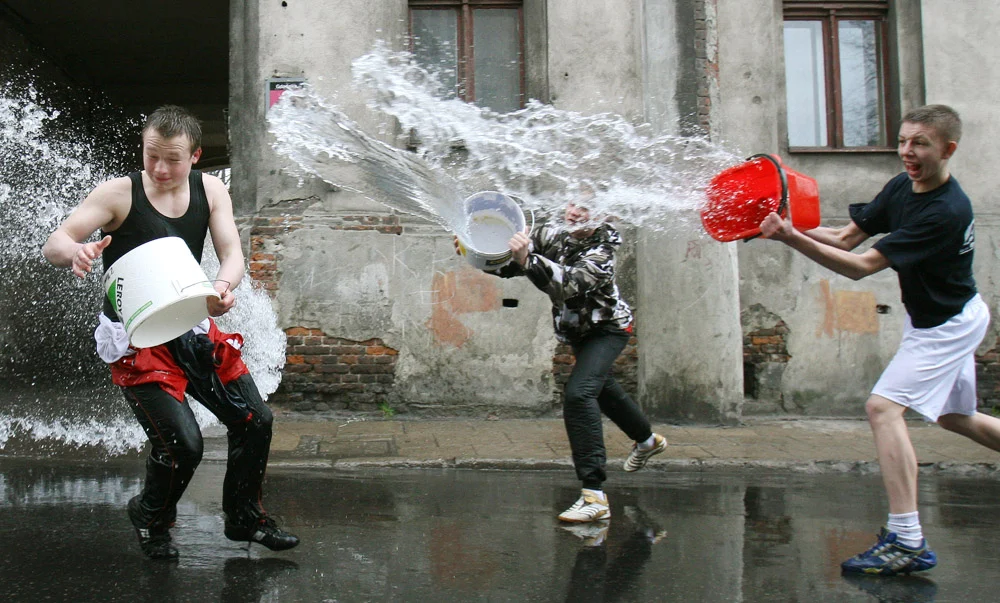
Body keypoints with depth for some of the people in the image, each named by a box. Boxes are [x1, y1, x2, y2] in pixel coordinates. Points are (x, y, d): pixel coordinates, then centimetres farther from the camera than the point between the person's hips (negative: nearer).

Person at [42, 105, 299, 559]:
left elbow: (231, 252, -9)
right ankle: (151, 520, 18)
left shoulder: (210, 190, 0)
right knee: (182, 444, -15)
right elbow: (53, 244, -17)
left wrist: (224, 287, -33)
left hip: (191, 327, 5)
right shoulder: (119, 193, -12)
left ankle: (244, 518, 25)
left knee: (255, 420, 2)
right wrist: (76, 252, -43)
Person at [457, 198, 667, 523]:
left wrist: (527, 260, -62)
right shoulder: (552, 233, -12)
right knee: (601, 388, 27)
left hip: (608, 329, -8)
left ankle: (594, 496, -29)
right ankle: (648, 440, 57)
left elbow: (569, 283, -48)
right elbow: (507, 263, -9)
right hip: (579, 330, 8)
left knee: (578, 393, -27)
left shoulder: (600, 253, -31)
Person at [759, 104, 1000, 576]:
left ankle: (907, 542, -21)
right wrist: (793, 229, -22)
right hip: (932, 320, 9)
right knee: (956, 417, 21)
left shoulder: (946, 212, -30)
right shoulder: (901, 187, -4)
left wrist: (792, 239, -41)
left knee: (883, 407, -19)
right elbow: (846, 238, -5)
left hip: (948, 325, -9)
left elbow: (861, 266, -33)